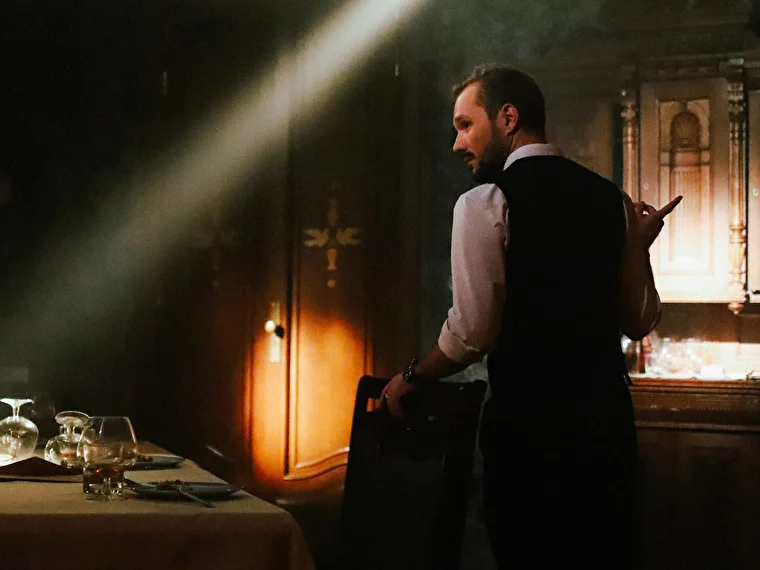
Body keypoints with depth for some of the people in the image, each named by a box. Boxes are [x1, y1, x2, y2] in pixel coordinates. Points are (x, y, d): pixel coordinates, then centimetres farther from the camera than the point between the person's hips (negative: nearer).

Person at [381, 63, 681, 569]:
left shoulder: (485, 203, -9)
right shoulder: (610, 198, 10)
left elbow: (474, 332, -15)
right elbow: (639, 322, 12)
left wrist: (411, 379, 2)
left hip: (529, 417, -6)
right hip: (608, 411, 6)